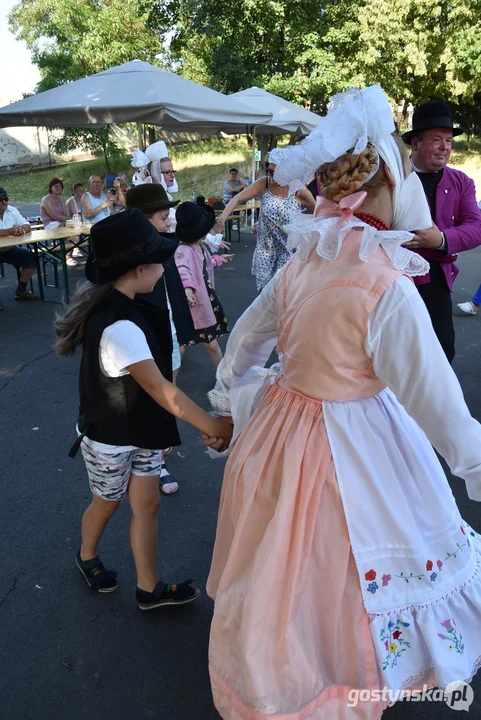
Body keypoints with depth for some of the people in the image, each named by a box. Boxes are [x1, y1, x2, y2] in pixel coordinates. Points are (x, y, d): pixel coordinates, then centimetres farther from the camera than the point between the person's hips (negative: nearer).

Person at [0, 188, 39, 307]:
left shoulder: (12, 210, 3)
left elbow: (28, 227, -2)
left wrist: (21, 230, -24)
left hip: (10, 249, 6)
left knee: (30, 257, -9)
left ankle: (21, 291, 5)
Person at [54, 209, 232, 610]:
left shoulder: (119, 305, -6)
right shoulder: (119, 326, -35)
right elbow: (160, 389, -35)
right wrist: (212, 424, -31)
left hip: (139, 428, 7)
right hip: (109, 437, -7)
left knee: (147, 504, 15)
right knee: (108, 503, 20)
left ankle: (149, 587, 32)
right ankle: (88, 556, 51)